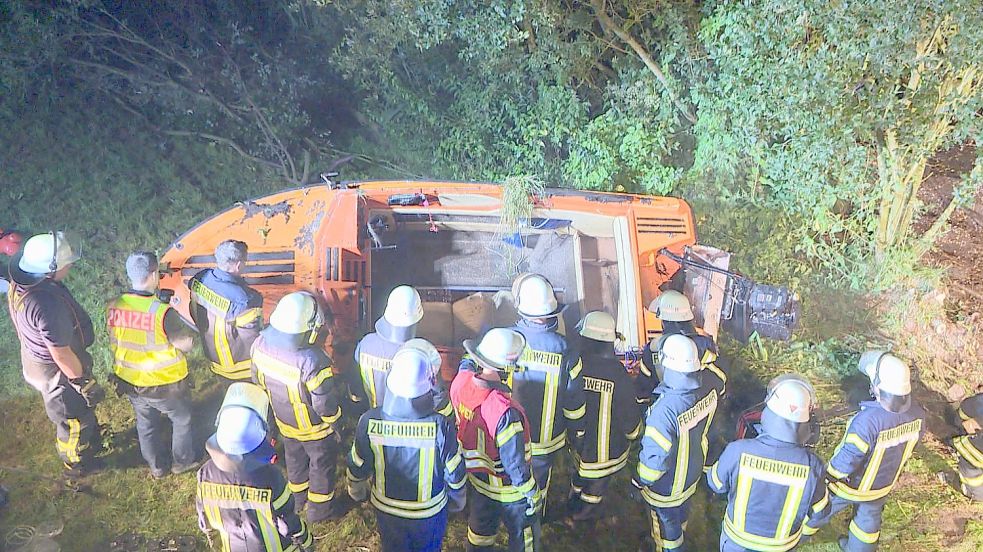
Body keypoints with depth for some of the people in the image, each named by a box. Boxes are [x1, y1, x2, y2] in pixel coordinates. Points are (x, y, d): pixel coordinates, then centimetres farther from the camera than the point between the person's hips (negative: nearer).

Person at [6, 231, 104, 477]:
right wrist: (85, 383, -16)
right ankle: (76, 464, 46)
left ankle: (92, 442, 57)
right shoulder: (48, 305, -42)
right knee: (73, 419, 20)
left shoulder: (20, 282, -13)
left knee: (81, 408, 32)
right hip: (56, 372, -8)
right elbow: (61, 356, -31)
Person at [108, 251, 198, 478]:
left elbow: (117, 340, 3)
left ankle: (156, 465, 46)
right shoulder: (163, 313, -31)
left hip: (130, 383, 5)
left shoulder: (114, 307, -14)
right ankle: (183, 460, 41)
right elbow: (187, 344, -21)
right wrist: (179, 318, -5)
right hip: (166, 385, -5)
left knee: (146, 424, 27)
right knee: (182, 420, 23)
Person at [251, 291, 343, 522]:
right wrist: (334, 420, -6)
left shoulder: (260, 344, -22)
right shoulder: (312, 362, -41)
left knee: (294, 458, 30)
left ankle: (298, 498, 53)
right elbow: (326, 404, -28)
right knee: (321, 464, 21)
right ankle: (320, 509, 41)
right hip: (313, 428, -6)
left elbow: (258, 381, -2)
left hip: (284, 422, 6)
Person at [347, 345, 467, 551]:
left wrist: (357, 492, 13)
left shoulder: (369, 422, -27)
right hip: (430, 511, -1)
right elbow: (455, 474, -16)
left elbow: (357, 468, -10)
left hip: (386, 509, 1)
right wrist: (458, 501, 6)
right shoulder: (442, 427, -32)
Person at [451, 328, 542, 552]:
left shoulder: (461, 382, -23)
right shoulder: (506, 412, -41)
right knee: (523, 533, 24)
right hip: (509, 490, -6)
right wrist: (532, 495, -12)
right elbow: (515, 463, -28)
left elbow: (467, 363, 5)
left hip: (476, 476, 6)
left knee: (480, 528, 31)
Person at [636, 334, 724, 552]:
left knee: (665, 520, 23)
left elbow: (655, 458, -33)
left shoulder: (665, 409, -44)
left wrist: (640, 482, -15)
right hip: (693, 473, 7)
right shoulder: (709, 389, -24)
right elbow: (720, 384, 5)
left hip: (667, 486, -7)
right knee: (681, 512, 35)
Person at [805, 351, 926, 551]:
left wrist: (827, 478, -13)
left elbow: (847, 459, -32)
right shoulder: (916, 414, -23)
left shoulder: (868, 421, -44)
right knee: (869, 517, 30)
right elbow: (908, 446, -2)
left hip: (851, 484, -4)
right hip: (883, 484, 5)